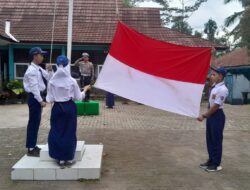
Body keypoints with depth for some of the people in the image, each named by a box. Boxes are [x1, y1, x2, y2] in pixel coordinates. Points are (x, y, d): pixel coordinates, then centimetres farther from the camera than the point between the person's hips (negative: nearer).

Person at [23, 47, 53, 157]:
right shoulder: (32, 70, -16)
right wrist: (41, 100, -21)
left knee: (36, 122, 15)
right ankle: (31, 149, 4)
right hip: (34, 98, -10)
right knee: (33, 123, -4)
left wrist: (50, 71, 0)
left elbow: (49, 79, 18)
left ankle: (33, 146, 26)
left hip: (38, 96, 10)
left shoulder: (39, 69, 13)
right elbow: (34, 87, -21)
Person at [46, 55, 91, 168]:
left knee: (57, 132, 10)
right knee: (69, 132, 8)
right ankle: (69, 158, 15)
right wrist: (85, 89, 14)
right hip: (69, 107, -1)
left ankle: (60, 159, 14)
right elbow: (78, 97, -3)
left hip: (57, 108, 1)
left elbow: (50, 99, -4)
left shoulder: (52, 81, -6)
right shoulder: (72, 81, -9)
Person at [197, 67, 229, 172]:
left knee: (216, 140, 1)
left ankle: (216, 164, 13)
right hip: (211, 115, 9)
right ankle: (211, 160, 29)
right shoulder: (214, 86, 4)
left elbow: (215, 106, -22)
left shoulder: (222, 89, -21)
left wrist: (204, 116, -18)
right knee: (210, 139, 16)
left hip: (217, 115, -9)